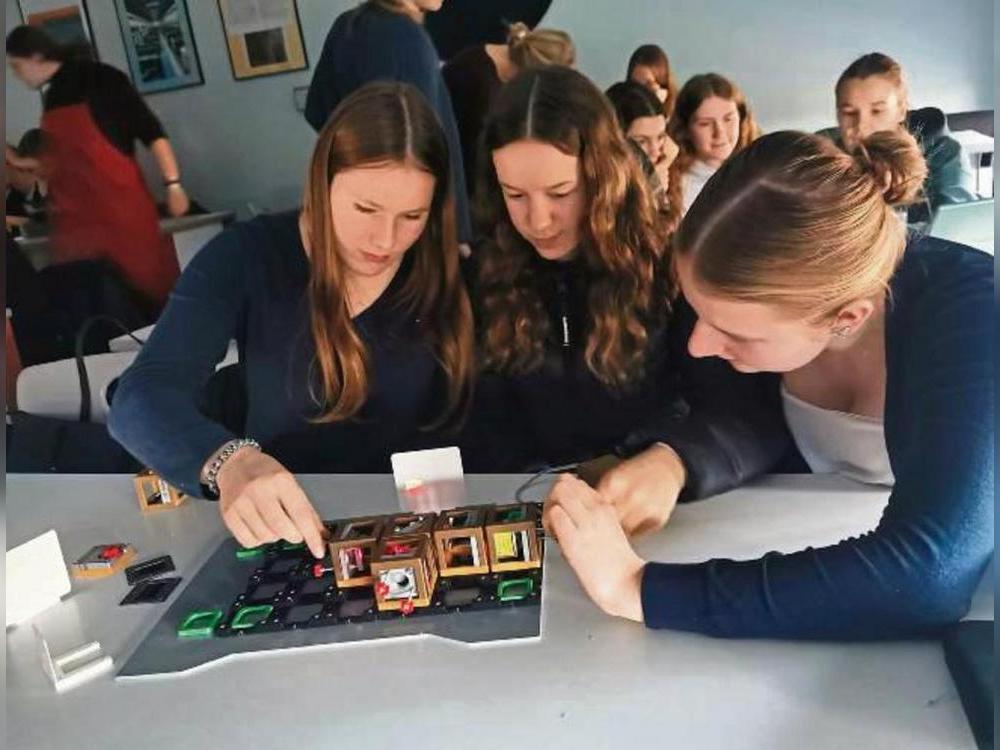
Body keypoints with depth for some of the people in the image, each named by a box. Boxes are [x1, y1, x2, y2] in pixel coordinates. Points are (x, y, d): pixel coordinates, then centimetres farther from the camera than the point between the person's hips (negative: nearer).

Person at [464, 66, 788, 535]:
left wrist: (674, 461, -37)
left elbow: (755, 415, -16)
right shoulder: (484, 275, 2)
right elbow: (488, 428, 3)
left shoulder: (670, 265, -7)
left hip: (657, 517, 0)